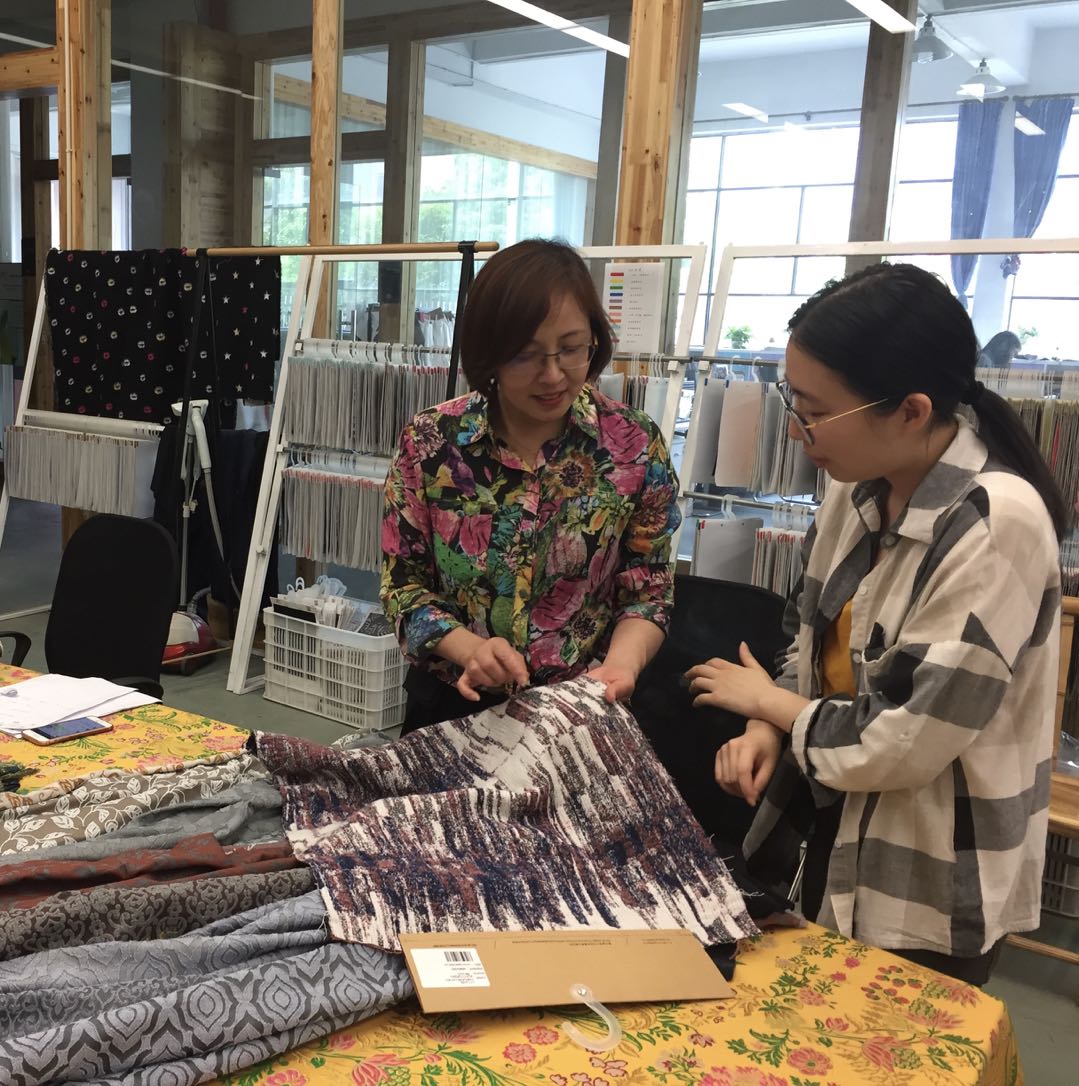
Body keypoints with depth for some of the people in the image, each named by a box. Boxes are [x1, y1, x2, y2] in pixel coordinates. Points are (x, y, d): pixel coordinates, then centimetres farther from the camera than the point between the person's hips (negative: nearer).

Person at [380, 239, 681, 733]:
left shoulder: (636, 447, -5)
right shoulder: (429, 443, -6)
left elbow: (646, 592, 1)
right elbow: (404, 585, 0)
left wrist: (621, 662, -18)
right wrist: (471, 649, -17)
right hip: (452, 704, 0)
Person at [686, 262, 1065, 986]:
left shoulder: (998, 526, -27)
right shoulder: (858, 488, -4)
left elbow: (905, 742, -26)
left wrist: (768, 700, -12)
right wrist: (768, 730, -9)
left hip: (931, 896, -7)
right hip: (838, 844, 7)